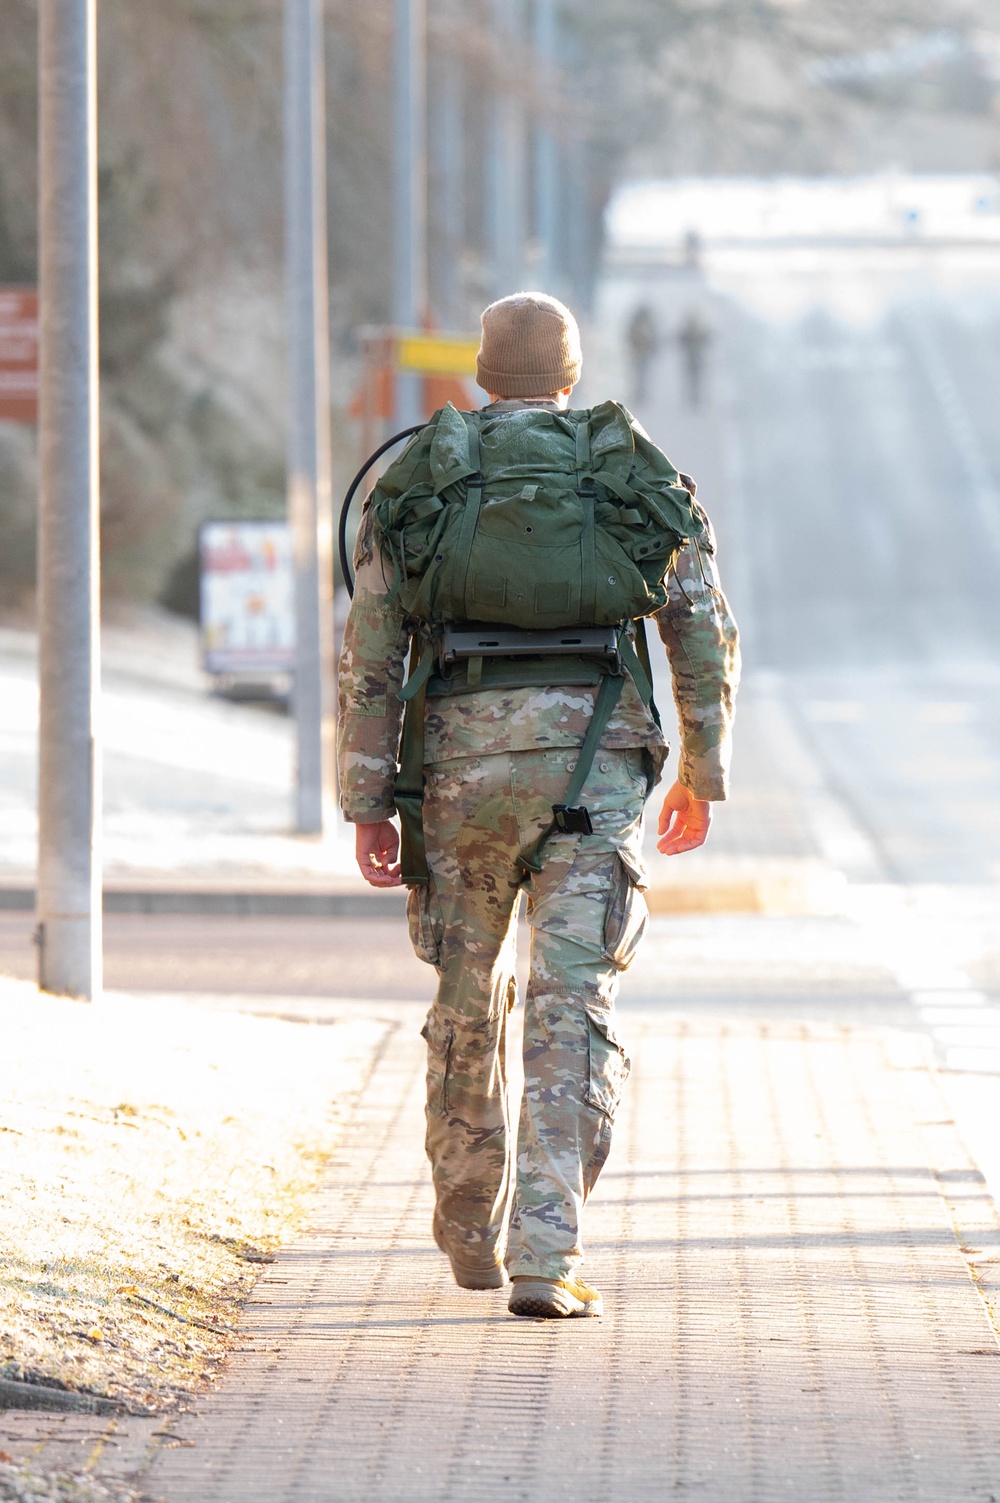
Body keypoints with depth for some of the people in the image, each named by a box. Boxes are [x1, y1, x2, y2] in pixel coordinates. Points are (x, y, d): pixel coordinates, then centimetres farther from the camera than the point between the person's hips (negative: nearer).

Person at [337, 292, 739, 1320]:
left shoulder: (418, 479, 7)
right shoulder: (637, 471, 8)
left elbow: (370, 649, 2)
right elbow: (705, 634, 6)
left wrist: (366, 803, 5)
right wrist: (702, 773, 18)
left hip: (462, 763, 1)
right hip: (591, 761, -1)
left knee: (467, 1004, 18)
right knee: (572, 1013, -6)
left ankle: (472, 1237, 32)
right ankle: (544, 1261, -18)